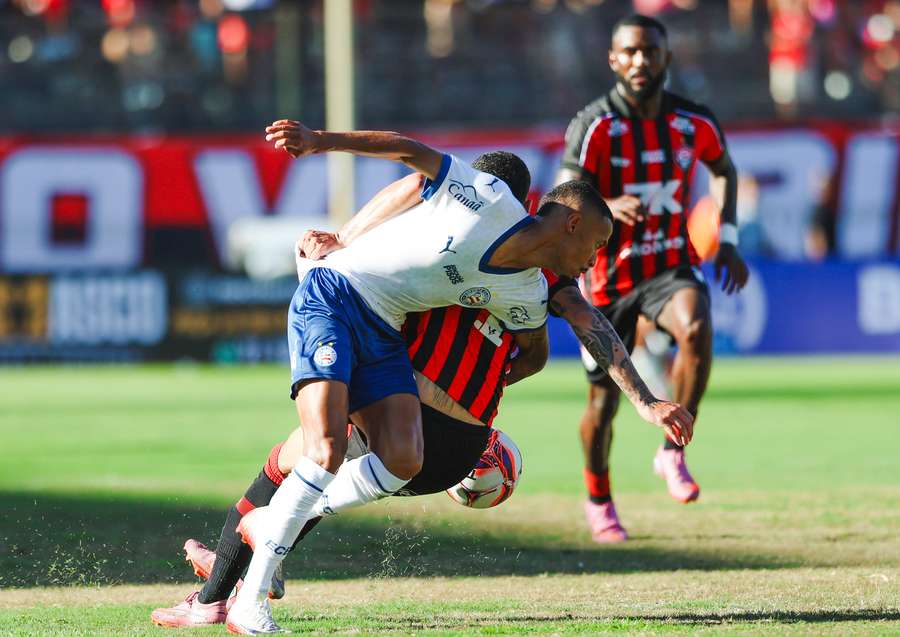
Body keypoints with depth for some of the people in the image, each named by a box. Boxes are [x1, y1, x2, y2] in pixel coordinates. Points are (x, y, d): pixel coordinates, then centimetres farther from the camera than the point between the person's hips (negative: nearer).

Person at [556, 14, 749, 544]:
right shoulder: (594, 126, -14)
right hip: (609, 277, -1)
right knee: (604, 401, 5)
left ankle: (673, 453, -16)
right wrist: (609, 207, -43)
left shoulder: (695, 124, -2)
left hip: (671, 266, 1)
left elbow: (723, 167, 20)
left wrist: (727, 237, 11)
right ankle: (599, 501, 33)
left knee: (696, 329, -33)